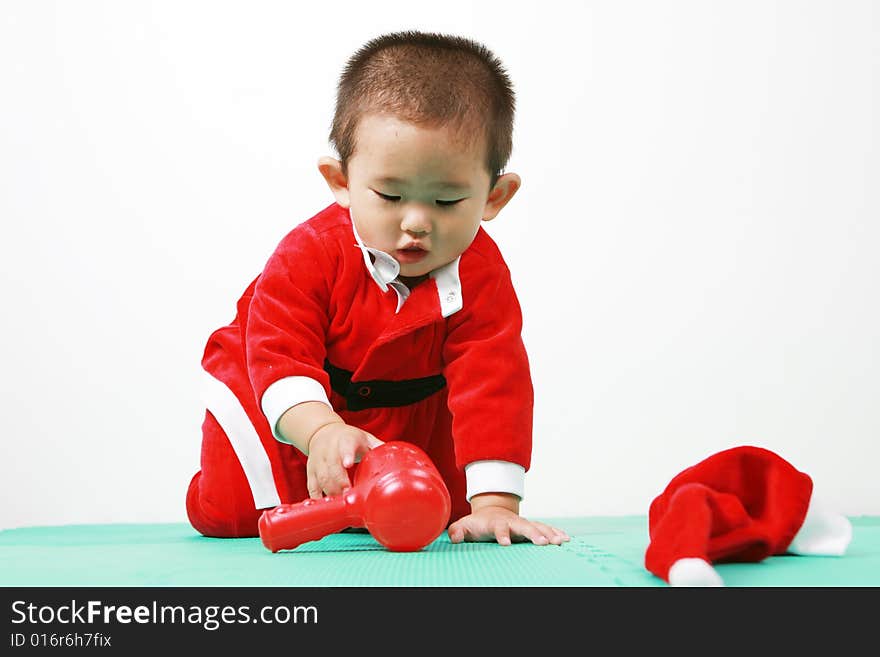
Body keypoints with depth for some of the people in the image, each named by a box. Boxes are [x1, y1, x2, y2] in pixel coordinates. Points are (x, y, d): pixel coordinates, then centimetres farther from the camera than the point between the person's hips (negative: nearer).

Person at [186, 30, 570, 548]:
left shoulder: (480, 276, -27)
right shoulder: (312, 253, -31)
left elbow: (492, 383, -31)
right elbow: (277, 355, -35)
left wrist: (494, 502, -39)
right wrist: (322, 430, -56)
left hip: (410, 416, 2)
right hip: (287, 406, -2)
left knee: (444, 512, 1)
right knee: (226, 513, -8)